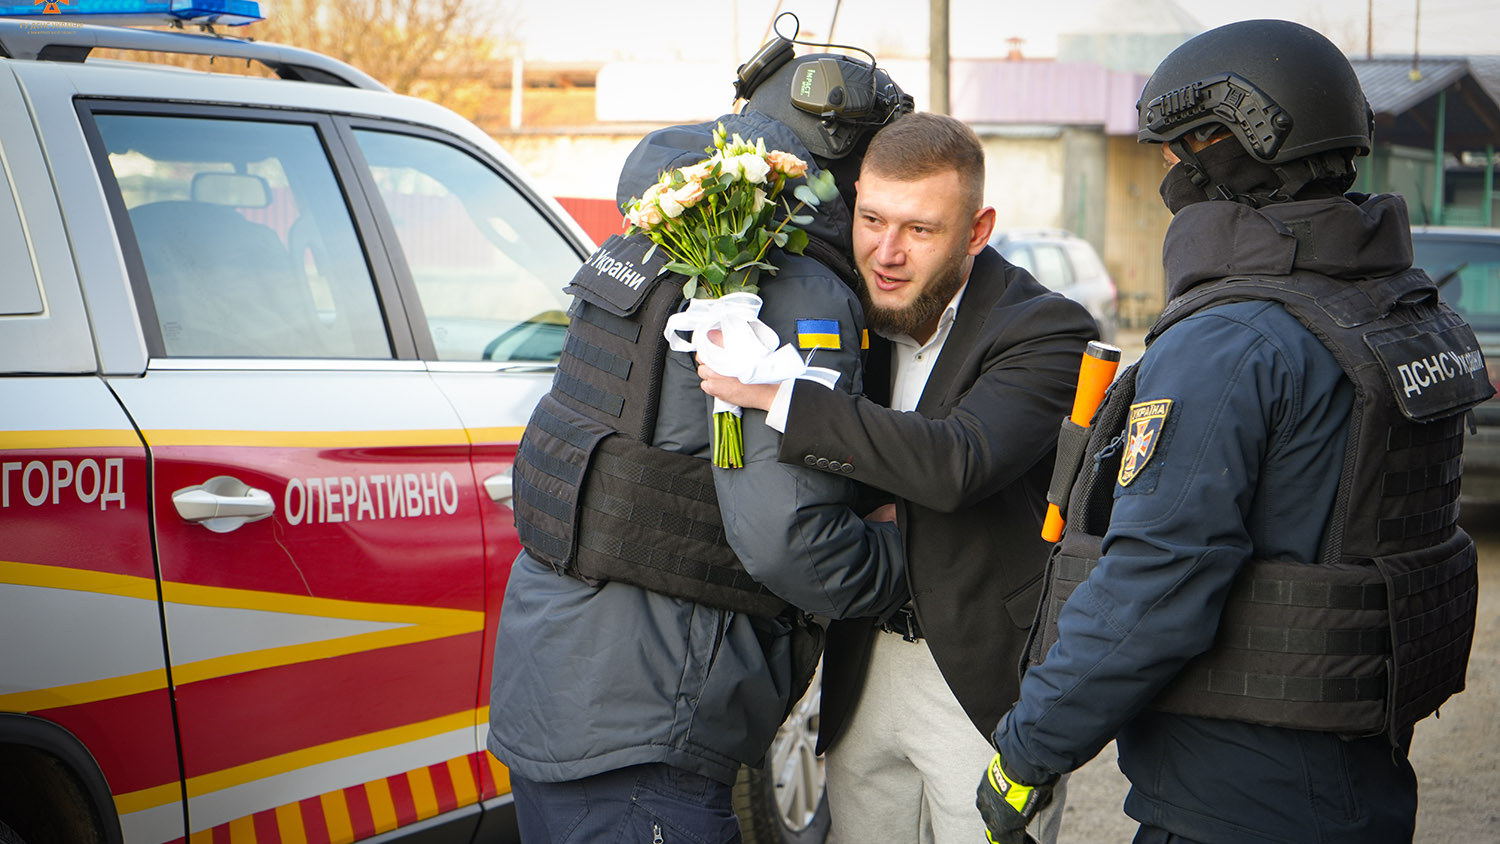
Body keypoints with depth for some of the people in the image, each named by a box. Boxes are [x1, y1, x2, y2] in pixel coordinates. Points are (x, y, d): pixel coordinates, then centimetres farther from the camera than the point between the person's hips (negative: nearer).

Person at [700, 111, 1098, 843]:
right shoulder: (854, 314, 5)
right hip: (866, 670, 6)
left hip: (987, 685, -6)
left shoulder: (1046, 332, -14)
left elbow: (956, 463, -32)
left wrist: (779, 396, -33)